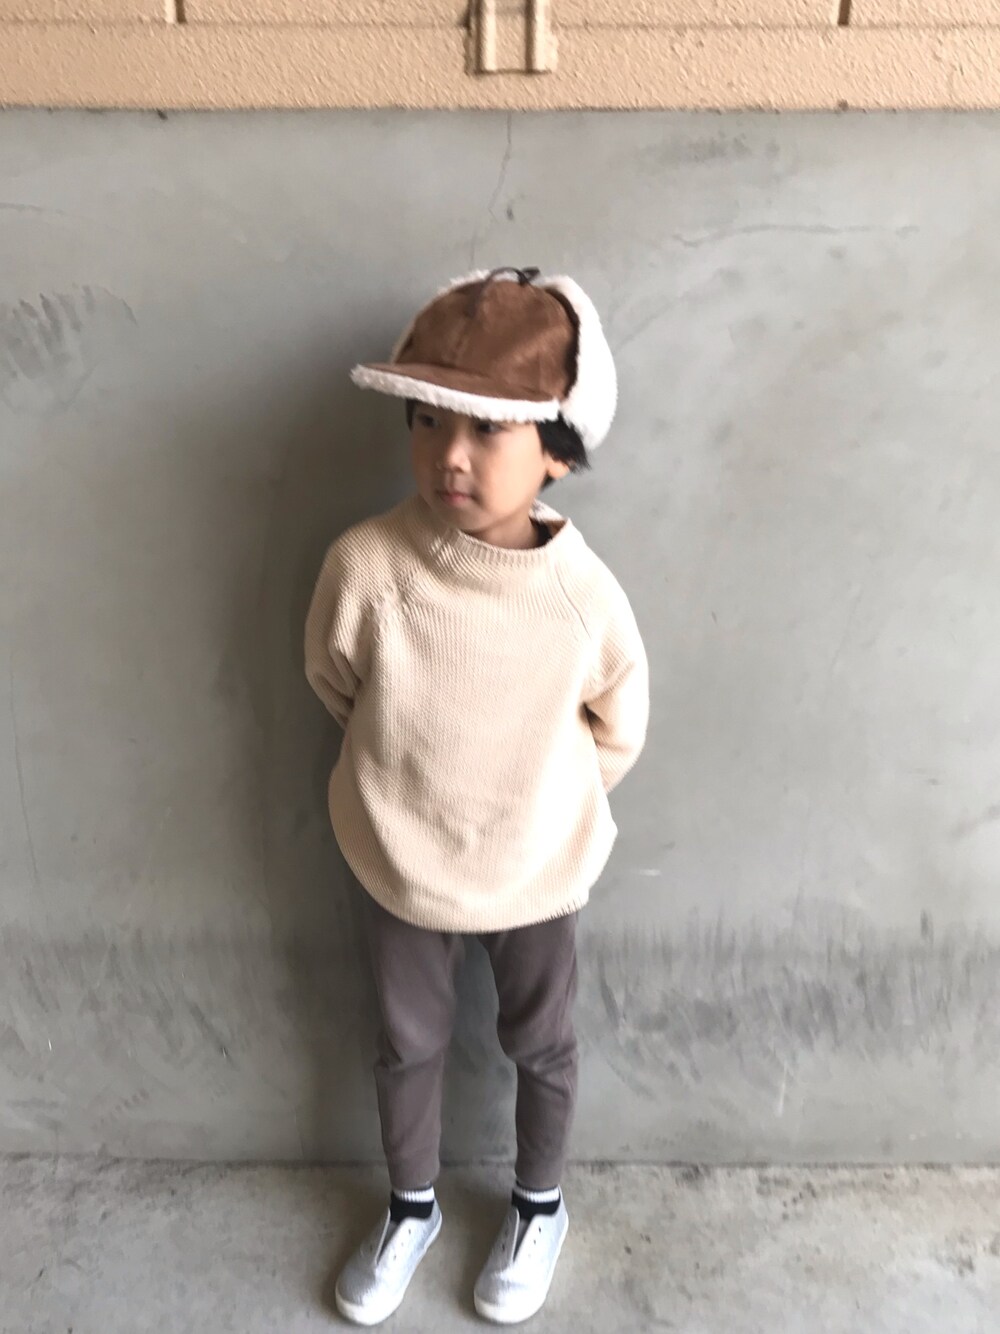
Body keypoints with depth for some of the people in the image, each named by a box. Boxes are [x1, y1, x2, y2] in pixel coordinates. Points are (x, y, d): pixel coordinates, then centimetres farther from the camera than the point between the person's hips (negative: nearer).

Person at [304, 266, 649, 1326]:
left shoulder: (586, 596, -25)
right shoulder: (364, 564, -25)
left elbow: (618, 732, -6)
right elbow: (333, 685, -5)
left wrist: (542, 805, 4)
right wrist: (417, 773, 4)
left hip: (536, 868, 0)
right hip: (399, 859, 1)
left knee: (540, 1046, 23)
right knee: (408, 1044, 23)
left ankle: (538, 1209, 54)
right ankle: (411, 1209, 53)